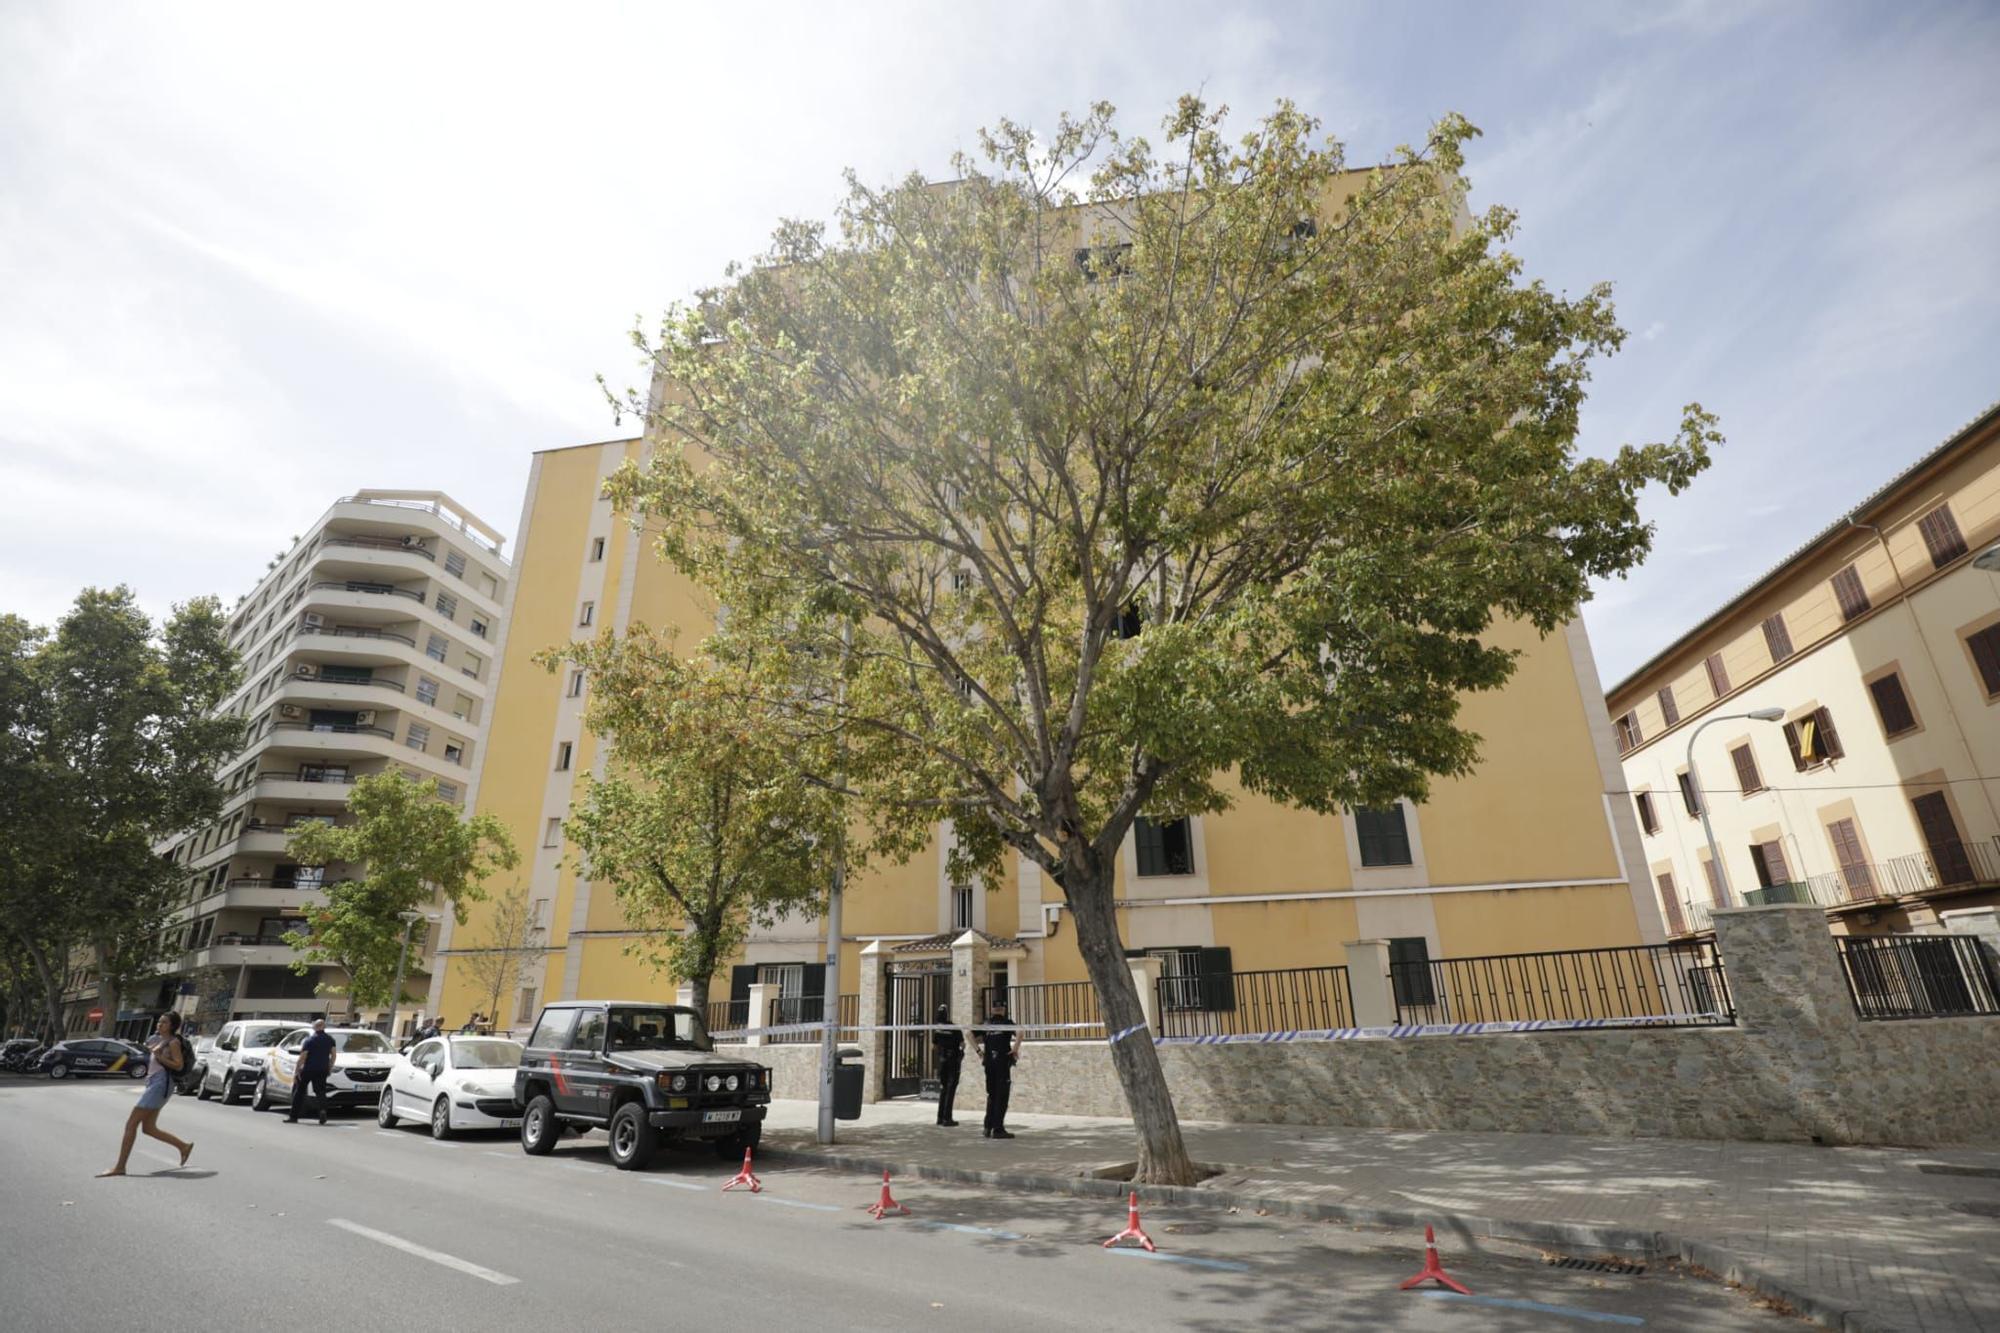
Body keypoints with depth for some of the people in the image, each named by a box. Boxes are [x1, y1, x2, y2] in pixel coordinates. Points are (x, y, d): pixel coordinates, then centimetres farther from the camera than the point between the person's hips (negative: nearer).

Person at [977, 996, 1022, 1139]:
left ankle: (988, 1127, 17)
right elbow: (1019, 1034, -21)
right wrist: (1015, 1049, -14)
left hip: (989, 1062, 5)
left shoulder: (986, 1024, 10)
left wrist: (978, 1050, 9)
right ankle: (998, 1129, -2)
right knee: (1002, 1096, 0)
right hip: (1003, 1062, -5)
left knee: (991, 1095, 16)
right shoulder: (1007, 1023, -3)